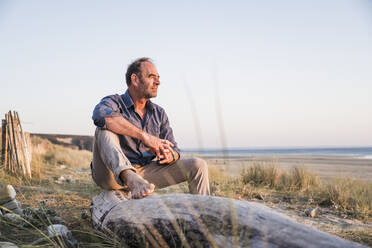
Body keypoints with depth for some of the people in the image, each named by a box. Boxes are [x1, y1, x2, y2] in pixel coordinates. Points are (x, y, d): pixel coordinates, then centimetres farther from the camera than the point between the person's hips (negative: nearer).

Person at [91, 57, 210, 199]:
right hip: (113, 173, -4)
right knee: (105, 128, -31)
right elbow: (101, 115, -34)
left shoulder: (159, 113, 10)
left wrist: (169, 156, -20)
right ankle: (130, 179, -51)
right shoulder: (114, 102, -7)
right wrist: (144, 136, -37)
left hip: (146, 172, 5)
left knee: (197, 165, -9)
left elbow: (174, 150, 7)